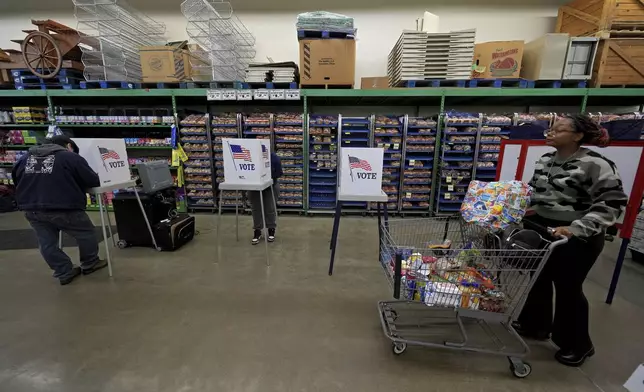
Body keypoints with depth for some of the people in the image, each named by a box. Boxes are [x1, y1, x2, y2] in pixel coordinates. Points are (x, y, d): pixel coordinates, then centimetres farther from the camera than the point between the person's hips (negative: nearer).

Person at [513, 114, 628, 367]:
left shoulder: (595, 164, -15)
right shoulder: (545, 160, 4)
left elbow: (612, 203, -19)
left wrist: (576, 229, -27)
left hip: (576, 239, -6)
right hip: (539, 230, 6)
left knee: (568, 288, 8)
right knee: (538, 280, 17)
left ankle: (577, 345, 32)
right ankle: (535, 326, 39)